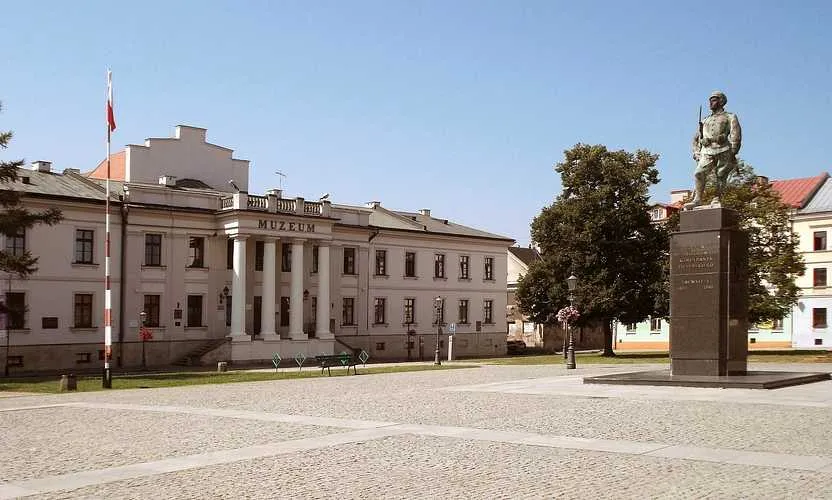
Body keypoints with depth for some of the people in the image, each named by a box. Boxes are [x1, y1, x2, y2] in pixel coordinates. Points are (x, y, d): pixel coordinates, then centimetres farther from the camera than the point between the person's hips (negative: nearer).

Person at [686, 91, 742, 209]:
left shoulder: (729, 117, 12)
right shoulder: (706, 120, 28)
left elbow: (736, 135, -1)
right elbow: (696, 138, 28)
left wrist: (733, 152, -12)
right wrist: (696, 153, 14)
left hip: (723, 150, -3)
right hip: (707, 151, 4)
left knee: (720, 176, -8)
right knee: (699, 173, -13)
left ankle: (717, 198, -6)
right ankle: (697, 199, -16)